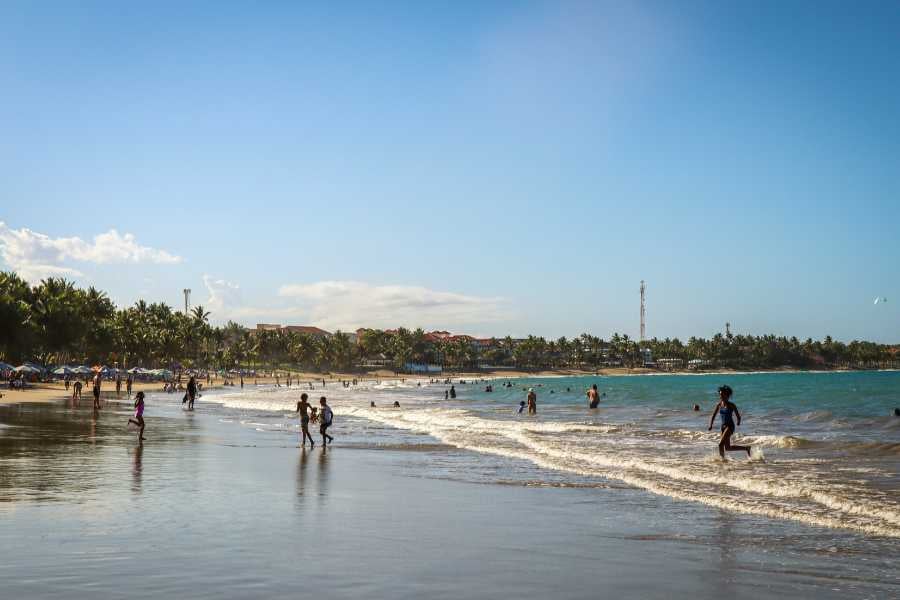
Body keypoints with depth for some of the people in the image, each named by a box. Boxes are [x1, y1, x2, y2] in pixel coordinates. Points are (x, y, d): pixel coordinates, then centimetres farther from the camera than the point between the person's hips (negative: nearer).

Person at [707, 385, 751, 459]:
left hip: (730, 426, -7)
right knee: (727, 448, 9)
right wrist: (710, 426, -5)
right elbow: (713, 417, 6)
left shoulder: (731, 405, -7)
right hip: (723, 426, 7)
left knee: (720, 444, -19)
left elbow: (738, 415, -2)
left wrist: (738, 422, -17)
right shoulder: (719, 405, 6)